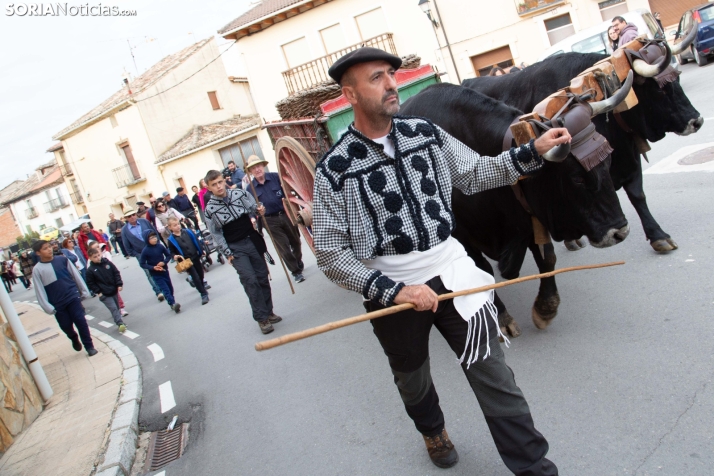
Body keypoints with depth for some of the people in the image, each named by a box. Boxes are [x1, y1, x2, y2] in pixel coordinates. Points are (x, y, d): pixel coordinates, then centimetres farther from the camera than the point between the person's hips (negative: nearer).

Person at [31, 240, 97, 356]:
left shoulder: (62, 260, -1)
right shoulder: (37, 270, -5)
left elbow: (76, 275, 6)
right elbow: (39, 291, -6)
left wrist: (84, 291, 7)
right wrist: (47, 307, -10)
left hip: (73, 297, 0)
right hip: (58, 304, 0)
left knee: (81, 321, -5)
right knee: (66, 326, 9)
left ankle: (89, 346, 7)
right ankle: (74, 339, 41)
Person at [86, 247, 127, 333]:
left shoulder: (107, 262, -2)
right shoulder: (90, 270, -10)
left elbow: (116, 273, 3)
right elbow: (90, 283, -5)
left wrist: (119, 284, -4)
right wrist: (98, 292, -11)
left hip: (114, 290, 4)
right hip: (104, 294, -4)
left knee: (117, 307, 16)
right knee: (113, 308, -10)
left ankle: (119, 321, 31)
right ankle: (120, 324, -11)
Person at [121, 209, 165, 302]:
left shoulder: (144, 221, -3)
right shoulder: (124, 230, -7)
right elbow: (127, 246, -2)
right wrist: (134, 255, -6)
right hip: (141, 255, -2)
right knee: (150, 274, -2)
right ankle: (158, 292, 5)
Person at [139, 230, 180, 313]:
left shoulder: (160, 246, -7)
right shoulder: (145, 251, -15)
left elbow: (168, 255, 4)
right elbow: (142, 264, -10)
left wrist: (164, 262, -15)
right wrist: (153, 267, -23)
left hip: (164, 270, 4)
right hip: (155, 274, -4)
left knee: (170, 287, 14)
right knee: (165, 289, -12)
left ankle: (172, 303, 32)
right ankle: (173, 303, -19)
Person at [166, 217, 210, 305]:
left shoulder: (188, 232, -2)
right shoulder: (171, 240, -9)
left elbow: (196, 241, 7)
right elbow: (172, 252, -2)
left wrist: (201, 251, 9)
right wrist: (175, 256, -23)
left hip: (196, 257, 4)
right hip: (186, 261, -4)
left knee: (200, 274, 20)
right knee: (195, 277, -5)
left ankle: (202, 285, 49)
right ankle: (203, 294, 3)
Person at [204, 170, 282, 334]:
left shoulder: (240, 193, -2)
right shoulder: (210, 209, -8)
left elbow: (253, 209, 7)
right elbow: (216, 234, -4)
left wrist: (259, 210, -16)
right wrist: (227, 253, -6)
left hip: (253, 241, 3)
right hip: (235, 248, -3)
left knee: (263, 277, 8)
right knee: (250, 280, -12)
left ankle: (268, 312, 22)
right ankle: (262, 318, -3)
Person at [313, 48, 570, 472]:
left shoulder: (425, 132, 0)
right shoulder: (335, 170, -12)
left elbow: (475, 173, 12)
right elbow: (331, 254, -13)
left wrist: (533, 151, 0)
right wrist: (395, 291, -19)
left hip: (451, 272, 2)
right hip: (391, 291, -1)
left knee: (493, 375, 1)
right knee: (413, 382, 23)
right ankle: (433, 430, 56)